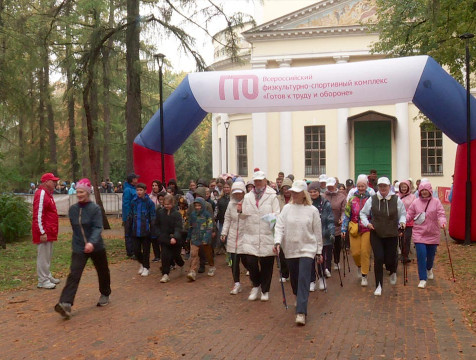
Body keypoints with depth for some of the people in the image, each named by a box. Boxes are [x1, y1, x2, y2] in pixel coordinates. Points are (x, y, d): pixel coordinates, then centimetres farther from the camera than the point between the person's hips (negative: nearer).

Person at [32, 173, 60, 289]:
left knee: (48, 256, 17)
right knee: (43, 256, -4)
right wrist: (42, 232, -23)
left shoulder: (48, 194, 16)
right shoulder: (41, 194, -16)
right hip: (44, 232, -10)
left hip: (50, 232, 10)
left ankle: (48, 276, 27)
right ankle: (42, 281, 2)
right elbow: (38, 215, -21)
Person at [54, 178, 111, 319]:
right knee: (73, 275, -12)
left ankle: (105, 295, 39)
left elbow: (98, 228, -22)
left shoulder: (95, 208, -12)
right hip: (78, 249, 2)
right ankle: (65, 304, -21)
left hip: (96, 247, -2)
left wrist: (92, 242, -37)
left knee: (103, 272, 15)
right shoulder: (72, 209, 2)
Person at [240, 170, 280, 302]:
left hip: (267, 237, -2)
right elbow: (245, 214, 15)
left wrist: (272, 217, -25)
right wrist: (240, 210, -6)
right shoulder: (248, 197, 14)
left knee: (266, 265, 5)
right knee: (251, 262, -4)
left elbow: (278, 215, -4)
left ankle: (265, 290, 23)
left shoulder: (272, 196, 2)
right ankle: (256, 286, 23)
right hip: (251, 236, 2)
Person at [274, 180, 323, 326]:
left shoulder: (312, 210, -3)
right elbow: (279, 226, 0)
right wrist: (277, 242, -16)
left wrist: (319, 251, 6)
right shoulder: (287, 208, 3)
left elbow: (317, 232, 3)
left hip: (307, 249, -3)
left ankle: (301, 312, -14)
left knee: (304, 279, -12)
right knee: (294, 278, 14)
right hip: (290, 249, 3)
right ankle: (299, 298, 43)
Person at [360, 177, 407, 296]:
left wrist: (402, 222, -7)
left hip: (392, 235, 0)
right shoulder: (372, 200, -2)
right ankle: (378, 286, 7)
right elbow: (363, 213, 10)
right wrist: (366, 223, -5)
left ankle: (393, 272, 43)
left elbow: (403, 214, 12)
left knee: (390, 260, 4)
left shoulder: (396, 200, -2)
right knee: (378, 259, -7)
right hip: (376, 234, 0)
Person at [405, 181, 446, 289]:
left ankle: (429, 269, 50)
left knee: (431, 255, 15)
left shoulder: (436, 202, -1)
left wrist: (442, 222, -26)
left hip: (433, 234, 1)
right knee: (421, 255, -10)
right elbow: (409, 215, 3)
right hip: (419, 234, -1)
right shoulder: (415, 203, 1)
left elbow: (441, 215, -6)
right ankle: (423, 279, 0)